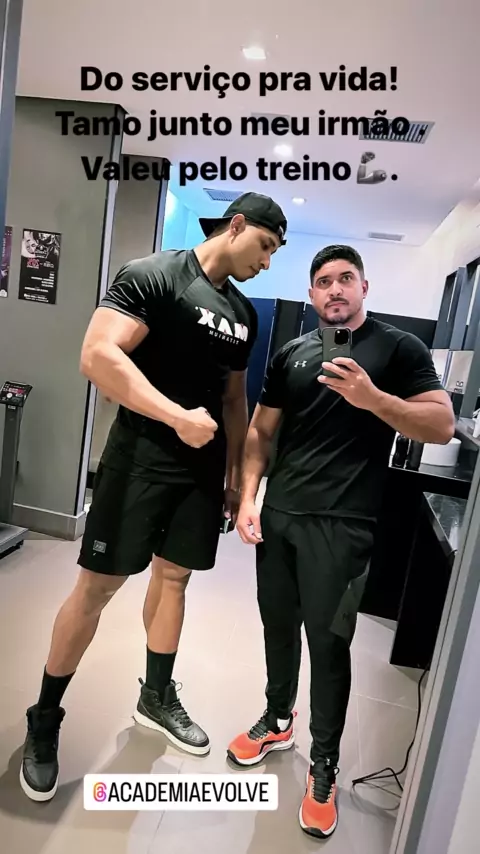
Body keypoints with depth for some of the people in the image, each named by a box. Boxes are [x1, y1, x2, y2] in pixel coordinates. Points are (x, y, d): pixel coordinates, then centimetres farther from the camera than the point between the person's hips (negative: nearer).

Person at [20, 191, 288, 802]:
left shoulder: (244, 315, 13)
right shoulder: (152, 276, -8)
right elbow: (98, 357, -20)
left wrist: (235, 473, 13)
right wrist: (178, 417, -24)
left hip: (204, 468, 6)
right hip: (140, 458, -6)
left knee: (173, 579, 16)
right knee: (97, 586, 3)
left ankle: (157, 698, 38)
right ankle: (44, 719, 26)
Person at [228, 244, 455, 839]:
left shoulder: (399, 348, 0)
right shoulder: (291, 354, 11)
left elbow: (442, 425, -7)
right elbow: (261, 431, 11)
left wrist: (372, 397, -23)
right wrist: (247, 498, 1)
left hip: (341, 525, -4)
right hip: (277, 515, 5)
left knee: (328, 643, 5)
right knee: (278, 626, 16)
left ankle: (324, 765, 29)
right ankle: (277, 721, 42)